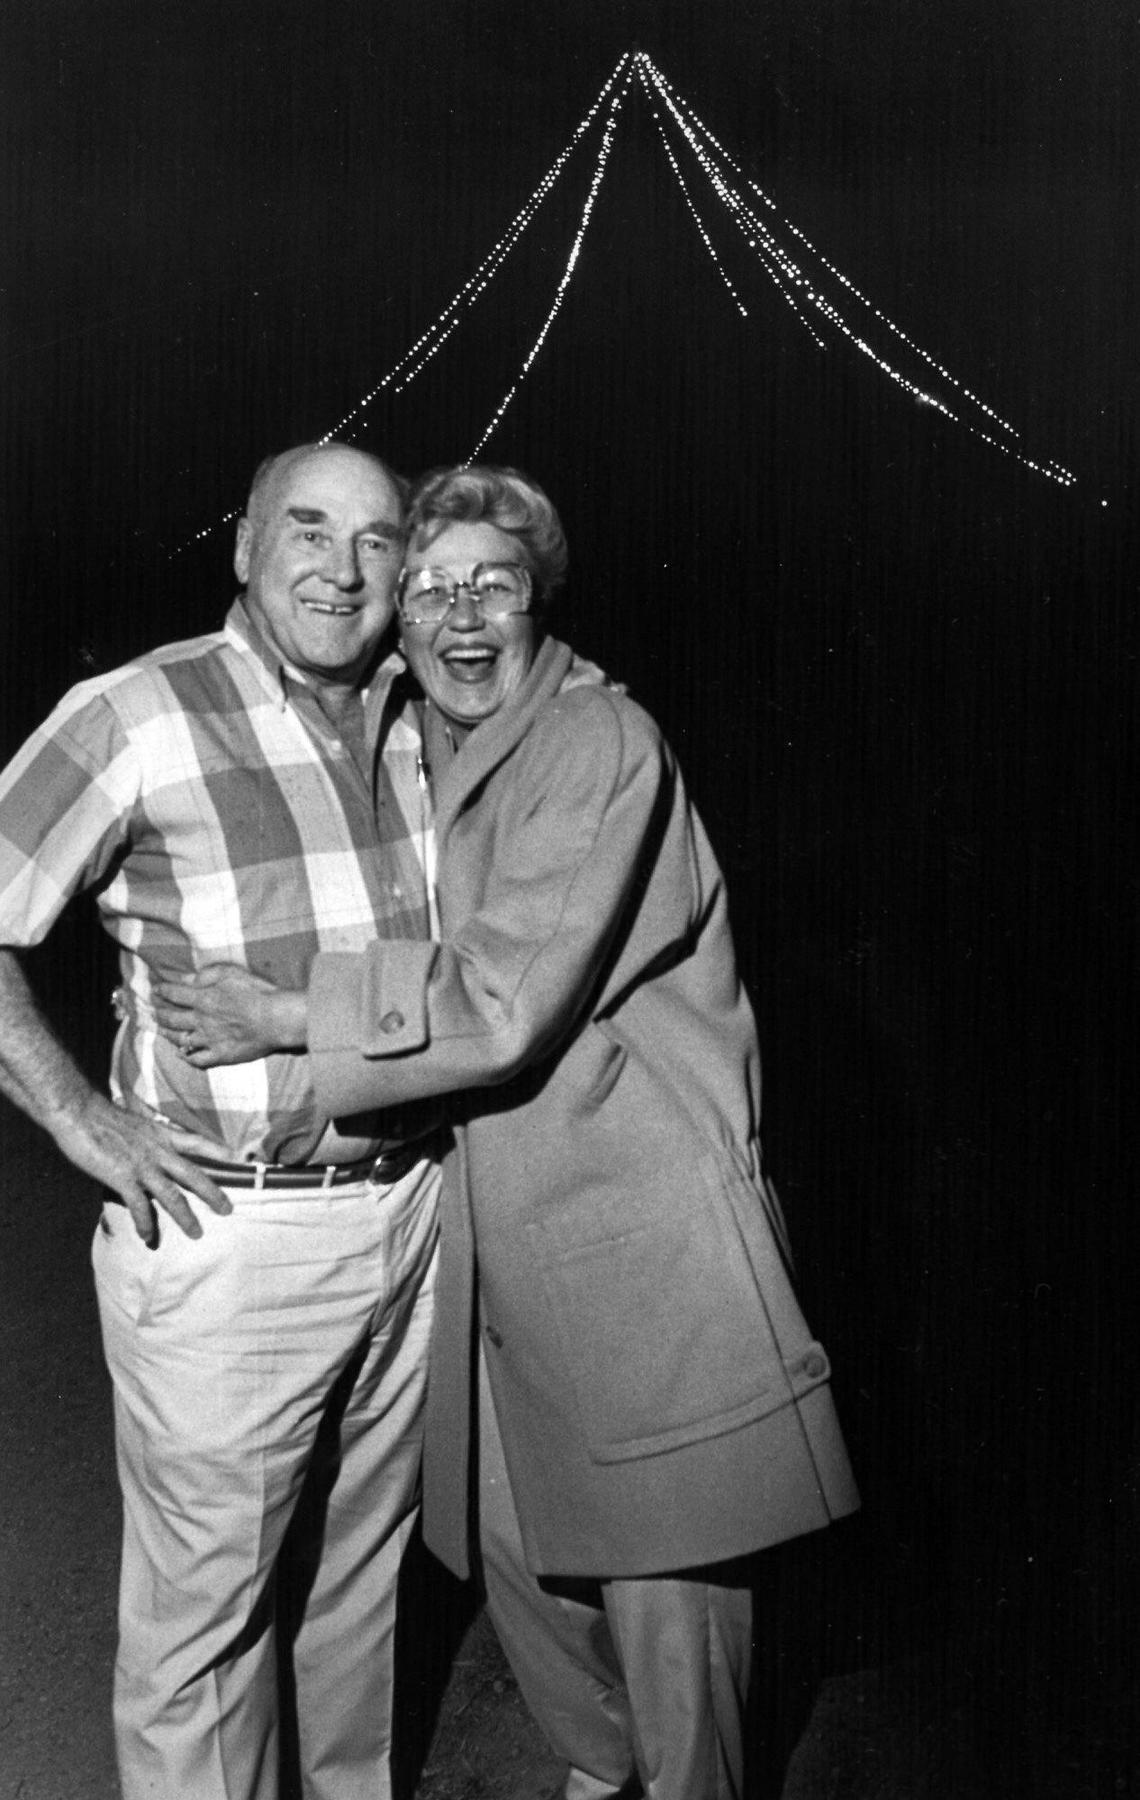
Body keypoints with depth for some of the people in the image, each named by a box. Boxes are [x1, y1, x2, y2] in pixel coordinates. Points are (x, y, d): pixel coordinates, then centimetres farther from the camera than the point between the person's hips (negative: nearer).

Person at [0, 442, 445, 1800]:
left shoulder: (413, 726, 5)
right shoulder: (136, 719, -13)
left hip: (406, 1213, 6)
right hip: (222, 1239, -5)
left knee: (367, 1567, 22)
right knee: (202, 1609, 8)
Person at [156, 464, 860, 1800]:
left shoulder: (602, 744, -14)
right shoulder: (412, 756, 10)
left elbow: (503, 999, -21)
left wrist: (288, 1014, -14)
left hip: (639, 1234, -7)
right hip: (492, 1233, 7)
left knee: (666, 1576, 5)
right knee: (516, 1546, 18)